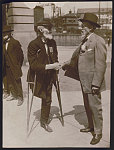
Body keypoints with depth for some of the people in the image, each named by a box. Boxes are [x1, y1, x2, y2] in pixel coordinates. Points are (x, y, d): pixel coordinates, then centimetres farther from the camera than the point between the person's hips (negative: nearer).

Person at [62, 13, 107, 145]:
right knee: (87, 106, 20)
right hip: (84, 82, 9)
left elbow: (101, 65, -19)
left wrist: (96, 83, -20)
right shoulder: (84, 41, 12)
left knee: (95, 107, 2)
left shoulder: (98, 41, -16)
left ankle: (98, 133, 17)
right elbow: (75, 57, 21)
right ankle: (91, 126, 38)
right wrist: (63, 66, 16)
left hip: (93, 82, -9)